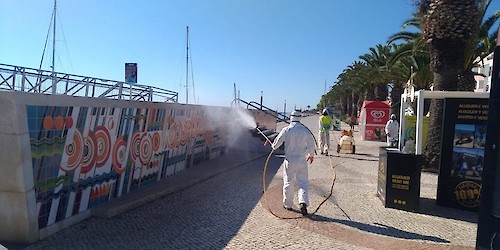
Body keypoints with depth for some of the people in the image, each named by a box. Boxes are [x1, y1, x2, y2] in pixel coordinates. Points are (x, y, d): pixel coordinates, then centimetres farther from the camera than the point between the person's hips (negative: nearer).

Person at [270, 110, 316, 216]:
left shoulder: (286, 130, -7)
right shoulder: (306, 130, -4)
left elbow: (275, 144, -1)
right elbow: (312, 145, 0)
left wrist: (273, 146, 23)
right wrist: (311, 155, 19)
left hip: (289, 161, 0)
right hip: (301, 161, 0)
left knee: (288, 182, 13)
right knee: (303, 183, 6)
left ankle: (288, 204, 25)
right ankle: (303, 202, -14)